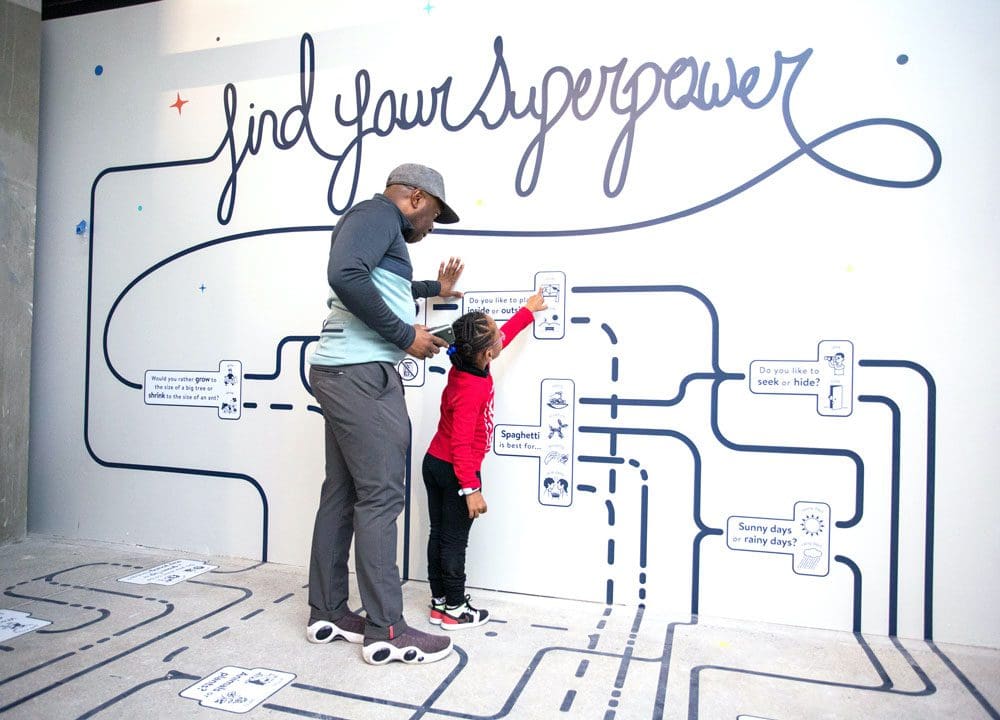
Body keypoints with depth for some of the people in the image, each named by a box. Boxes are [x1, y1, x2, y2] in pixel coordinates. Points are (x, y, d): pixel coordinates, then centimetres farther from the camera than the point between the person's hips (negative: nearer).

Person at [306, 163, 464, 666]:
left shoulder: (381, 228, 25)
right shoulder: (378, 213, -5)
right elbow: (345, 275, -25)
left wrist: (433, 289, 52)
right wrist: (405, 335, -18)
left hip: (345, 373, 11)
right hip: (362, 372, -11)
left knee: (342, 493, 11)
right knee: (380, 495, -8)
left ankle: (328, 613, 20)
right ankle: (386, 632, 0)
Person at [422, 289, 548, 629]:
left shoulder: (464, 365, -2)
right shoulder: (472, 389, -28)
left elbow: (505, 335, 16)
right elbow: (461, 443, -30)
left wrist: (528, 310, 26)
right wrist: (471, 489, -28)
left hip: (434, 463, 9)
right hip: (456, 473, -9)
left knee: (438, 535, 14)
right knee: (454, 541, 3)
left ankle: (439, 601, 26)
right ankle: (454, 610, 17)